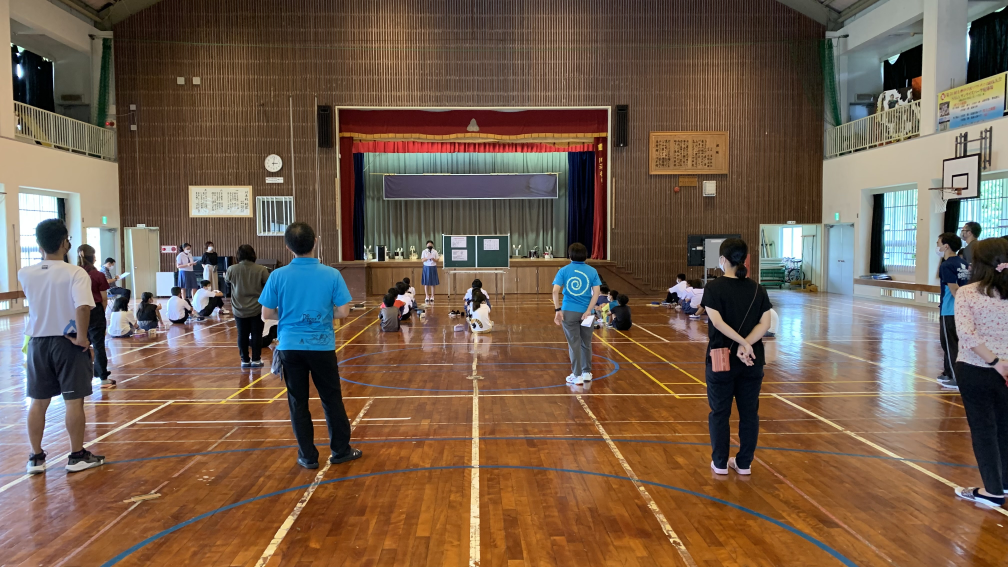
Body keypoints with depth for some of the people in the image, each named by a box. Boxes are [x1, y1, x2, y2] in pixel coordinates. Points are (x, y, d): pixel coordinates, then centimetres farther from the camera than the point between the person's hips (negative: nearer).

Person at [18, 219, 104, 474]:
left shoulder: (25, 274, -2)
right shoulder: (75, 273, -16)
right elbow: (82, 307, -28)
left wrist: (46, 254, 13)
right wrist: (81, 337, -19)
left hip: (38, 342, 5)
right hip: (68, 343, -4)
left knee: (38, 402, 13)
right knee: (74, 401, 4)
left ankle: (36, 458, 21)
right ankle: (77, 456, 13)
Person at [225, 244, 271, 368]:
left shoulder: (232, 269, -7)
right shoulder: (261, 270, -13)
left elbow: (226, 280, 14)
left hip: (239, 310, 1)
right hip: (257, 309, -1)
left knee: (242, 335, 12)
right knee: (256, 334, 9)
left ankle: (245, 360, 17)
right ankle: (256, 359, 12)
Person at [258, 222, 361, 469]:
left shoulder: (277, 276, -7)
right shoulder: (332, 274, -9)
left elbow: (267, 314, -2)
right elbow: (343, 312, -9)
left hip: (290, 346, 1)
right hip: (322, 346, -1)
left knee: (298, 402, 12)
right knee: (332, 399, 14)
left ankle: (308, 456, 19)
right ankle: (341, 450, 24)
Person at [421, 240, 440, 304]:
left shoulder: (435, 252, 2)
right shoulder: (424, 252, 2)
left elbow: (437, 261, 0)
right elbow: (422, 260, -5)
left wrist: (433, 259, -21)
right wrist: (427, 258, -24)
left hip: (433, 267, 0)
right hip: (426, 267, 0)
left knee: (433, 283, 1)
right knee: (426, 283, 1)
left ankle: (432, 296, 9)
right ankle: (427, 296, 9)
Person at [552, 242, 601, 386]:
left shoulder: (564, 270, 0)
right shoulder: (592, 271, 3)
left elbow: (555, 291, -10)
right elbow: (597, 292, -6)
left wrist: (558, 310, -9)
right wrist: (588, 310, -9)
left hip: (569, 312, -1)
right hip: (585, 312, 1)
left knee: (574, 344, 4)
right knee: (586, 343, 16)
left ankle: (577, 375, 6)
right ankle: (586, 372, 28)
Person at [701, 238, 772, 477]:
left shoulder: (714, 288, -9)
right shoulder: (757, 289, 2)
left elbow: (718, 322, -19)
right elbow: (765, 323, -7)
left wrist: (742, 343, -16)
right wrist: (746, 346, -14)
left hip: (721, 359, -3)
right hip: (752, 361, 3)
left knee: (719, 412, 9)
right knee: (749, 412, 12)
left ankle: (720, 463, 16)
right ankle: (744, 463, 19)